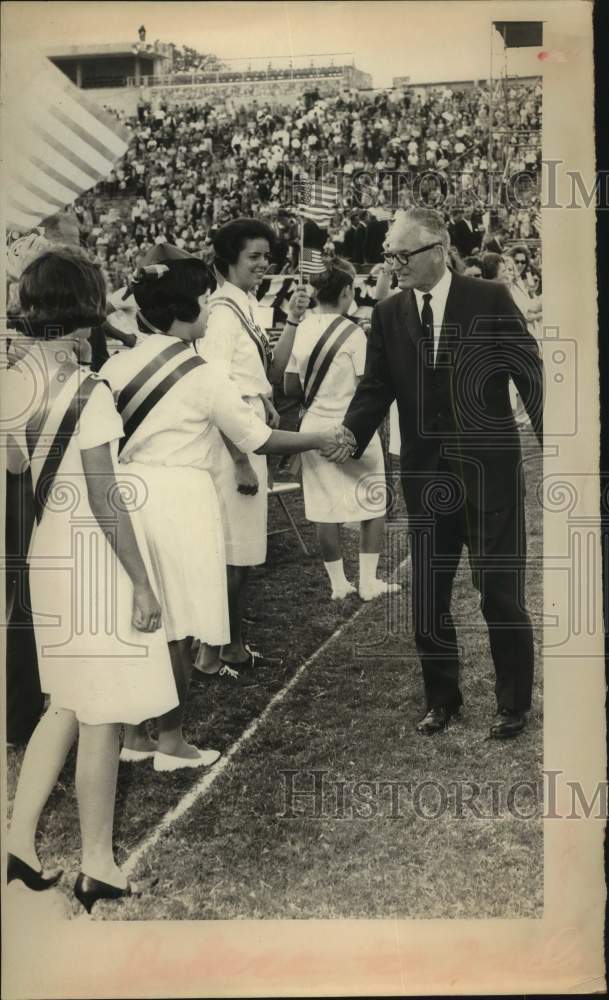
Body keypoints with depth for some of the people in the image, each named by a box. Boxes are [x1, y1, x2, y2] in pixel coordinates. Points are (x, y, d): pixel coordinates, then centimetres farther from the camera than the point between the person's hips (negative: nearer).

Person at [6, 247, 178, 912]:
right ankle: (96, 868, 17)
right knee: (101, 717, 5)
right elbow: (105, 500, -20)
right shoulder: (87, 391, -20)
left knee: (67, 703, 21)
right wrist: (142, 584, -14)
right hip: (95, 555, -7)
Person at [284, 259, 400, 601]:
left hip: (315, 427, 5)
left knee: (327, 509, 11)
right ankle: (368, 582, 12)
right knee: (374, 505, 10)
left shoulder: (302, 330, 2)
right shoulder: (352, 332, -13)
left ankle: (339, 584, 18)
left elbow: (291, 387, 8)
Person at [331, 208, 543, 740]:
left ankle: (514, 702, 22)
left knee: (501, 593, 4)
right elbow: (376, 386, 4)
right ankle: (441, 697, 27)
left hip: (490, 469, -3)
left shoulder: (490, 299, -6)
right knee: (428, 594, 9)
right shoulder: (388, 313, 4)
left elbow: (531, 373, -5)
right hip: (426, 473, 4)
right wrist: (350, 435, -15)